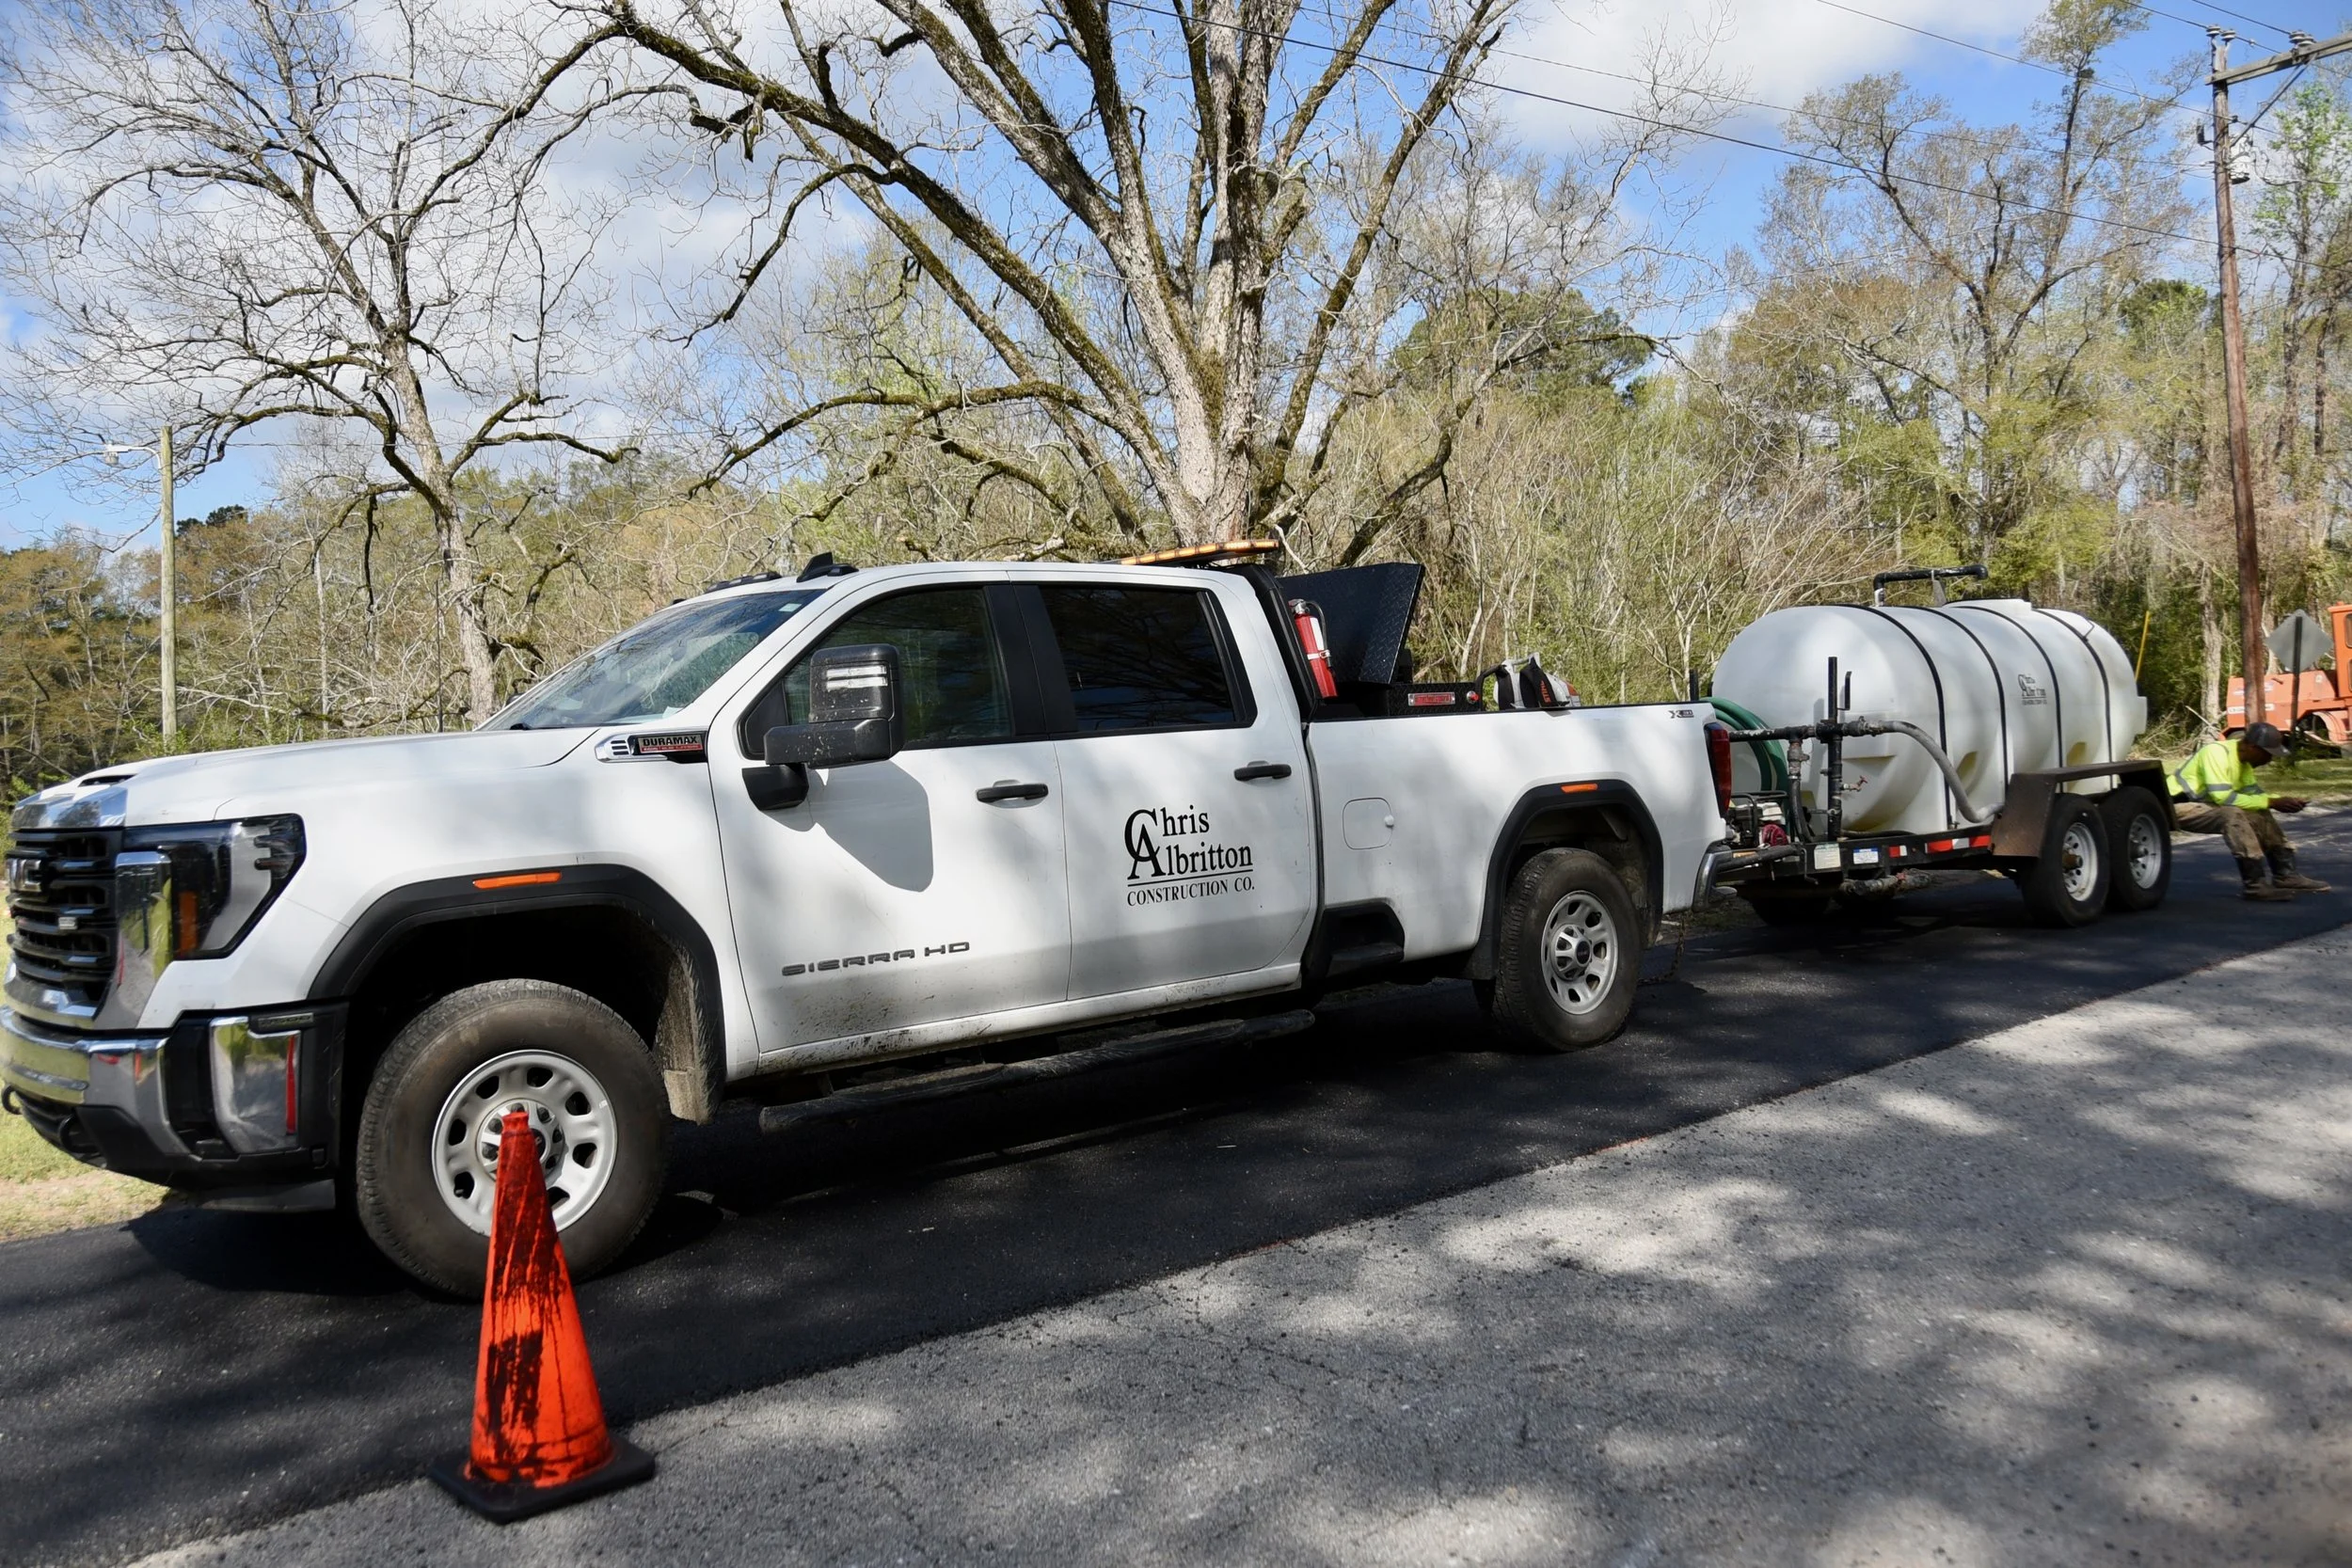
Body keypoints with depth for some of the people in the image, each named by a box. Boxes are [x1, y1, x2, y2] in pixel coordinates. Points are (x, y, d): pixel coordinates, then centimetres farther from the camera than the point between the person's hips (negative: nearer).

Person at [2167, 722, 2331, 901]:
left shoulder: (2243, 758, 5)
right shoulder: (2216, 753, -24)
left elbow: (2252, 792, 14)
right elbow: (2223, 797, -30)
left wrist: (2282, 800, -5)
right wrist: (2270, 802, -23)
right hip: (2179, 807, -10)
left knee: (2261, 816, 3)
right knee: (2233, 815, -31)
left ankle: (2285, 875, 7)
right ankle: (2256, 884, -28)